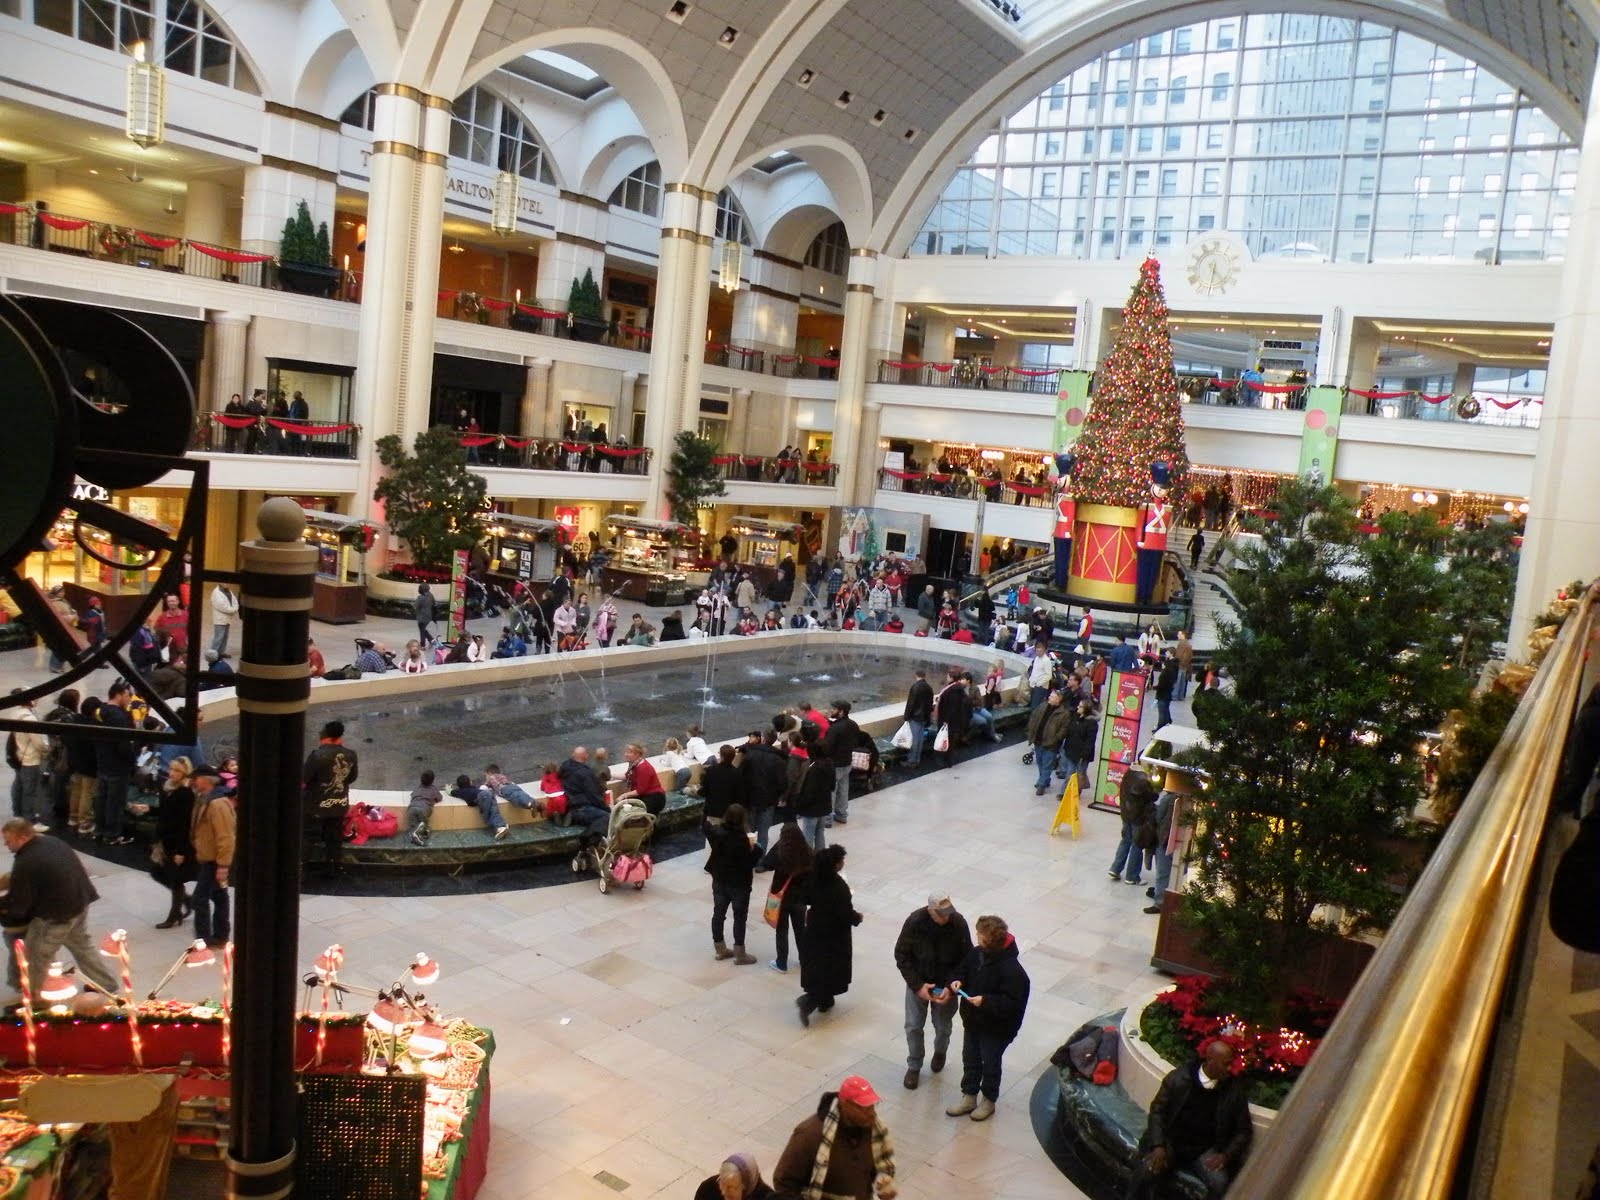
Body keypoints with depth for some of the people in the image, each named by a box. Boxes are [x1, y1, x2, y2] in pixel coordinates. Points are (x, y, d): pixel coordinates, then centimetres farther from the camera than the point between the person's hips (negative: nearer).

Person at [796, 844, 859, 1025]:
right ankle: (808, 1002, -3)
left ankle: (824, 1001, 35)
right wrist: (857, 918, -3)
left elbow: (806, 899, 5)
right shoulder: (840, 887, -28)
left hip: (815, 929, 7)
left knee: (817, 967, 21)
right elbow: (846, 913, -23)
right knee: (831, 971, 8)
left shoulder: (814, 878, -9)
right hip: (834, 934, -6)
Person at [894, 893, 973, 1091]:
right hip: (918, 984, 0)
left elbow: (967, 959, -12)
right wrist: (917, 985, -21)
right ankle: (914, 1066, 33)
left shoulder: (959, 923, -23)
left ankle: (940, 1052, 50)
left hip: (945, 986, 1)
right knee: (913, 1026, 9)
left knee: (943, 1026, 17)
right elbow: (901, 956, -14)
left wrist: (951, 987, -21)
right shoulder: (914, 922, -25)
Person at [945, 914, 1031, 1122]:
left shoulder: (1012, 970, -31)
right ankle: (969, 1097, 40)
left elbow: (1012, 1003, -28)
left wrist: (986, 1001, -36)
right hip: (972, 1020, 6)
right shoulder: (976, 953, -11)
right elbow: (964, 971, 7)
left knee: (990, 1064, 15)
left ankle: (989, 1101, 38)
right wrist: (958, 981, -14)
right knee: (970, 1059, 21)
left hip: (996, 1028, -6)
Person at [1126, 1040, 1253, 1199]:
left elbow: (1243, 1130, 7)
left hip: (1206, 1150, 1)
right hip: (1171, 1143, -1)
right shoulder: (1179, 1077, -4)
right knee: (1145, 1173, -28)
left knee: (1219, 1184, -29)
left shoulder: (1235, 1089, -1)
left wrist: (1226, 1155, -10)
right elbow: (1157, 1110, 1)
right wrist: (1158, 1146, -13)